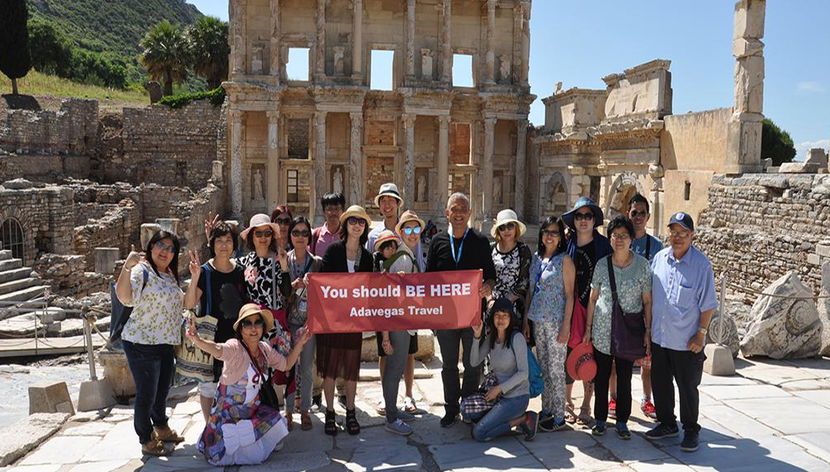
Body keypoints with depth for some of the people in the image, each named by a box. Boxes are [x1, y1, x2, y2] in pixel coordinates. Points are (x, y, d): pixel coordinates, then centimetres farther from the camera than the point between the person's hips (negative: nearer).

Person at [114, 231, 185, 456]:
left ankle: (161, 429, 42)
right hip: (142, 343, -8)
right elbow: (123, 296, -34)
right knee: (146, 394, 4)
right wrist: (127, 267, -44)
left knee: (162, 391, 23)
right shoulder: (142, 270, -15)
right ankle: (146, 440, 21)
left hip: (166, 344, 9)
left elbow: (180, 302, 24)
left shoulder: (169, 275, 12)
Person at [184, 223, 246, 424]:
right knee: (208, 383, 4)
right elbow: (189, 304, -17)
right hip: (211, 336, -4)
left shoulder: (240, 271, 4)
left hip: (234, 334, 4)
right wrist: (194, 277, -27)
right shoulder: (205, 271, -8)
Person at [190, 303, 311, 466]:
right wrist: (197, 340, -66)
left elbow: (286, 364, 13)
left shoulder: (264, 348, 0)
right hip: (230, 414, -6)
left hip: (254, 410, 6)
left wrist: (299, 344, 2)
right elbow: (217, 349, -45)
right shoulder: (235, 347, -22)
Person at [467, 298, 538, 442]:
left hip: (517, 397, -8)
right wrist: (477, 336, -9)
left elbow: (523, 373, -17)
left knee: (478, 434, -13)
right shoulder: (491, 338, 5)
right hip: (501, 395, 8)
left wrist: (499, 388, -21)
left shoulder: (517, 338, -16)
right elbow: (474, 362, 0)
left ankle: (523, 418, -1)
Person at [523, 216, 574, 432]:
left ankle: (559, 417, 10)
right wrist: (526, 320, 10)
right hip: (537, 321, 6)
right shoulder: (536, 258, 10)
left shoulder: (564, 260, -6)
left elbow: (569, 295, -8)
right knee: (543, 368, 13)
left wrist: (566, 326, -13)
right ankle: (546, 410, 25)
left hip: (556, 322, -6)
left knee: (556, 370, -1)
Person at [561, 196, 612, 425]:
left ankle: (586, 406, 17)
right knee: (568, 354, 2)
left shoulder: (603, 245, 2)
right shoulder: (567, 245, 5)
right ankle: (567, 403, 18)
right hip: (569, 308, 1)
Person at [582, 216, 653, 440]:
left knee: (624, 378, 7)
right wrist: (588, 328, 6)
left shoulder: (642, 265, -3)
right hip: (602, 331, 1)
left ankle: (622, 421, 22)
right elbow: (593, 298, 6)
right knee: (601, 376, 8)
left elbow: (647, 301, 0)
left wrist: (648, 330, -3)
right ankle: (600, 419, 23)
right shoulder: (602, 264, 1)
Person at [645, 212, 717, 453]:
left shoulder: (701, 264, -12)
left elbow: (708, 304, -9)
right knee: (660, 383, 16)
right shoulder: (659, 258, 2)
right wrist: (648, 328, 11)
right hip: (659, 336, 5)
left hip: (687, 341, -5)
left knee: (687, 387, 8)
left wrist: (701, 334, -12)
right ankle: (667, 423, 34)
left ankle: (691, 430, 26)